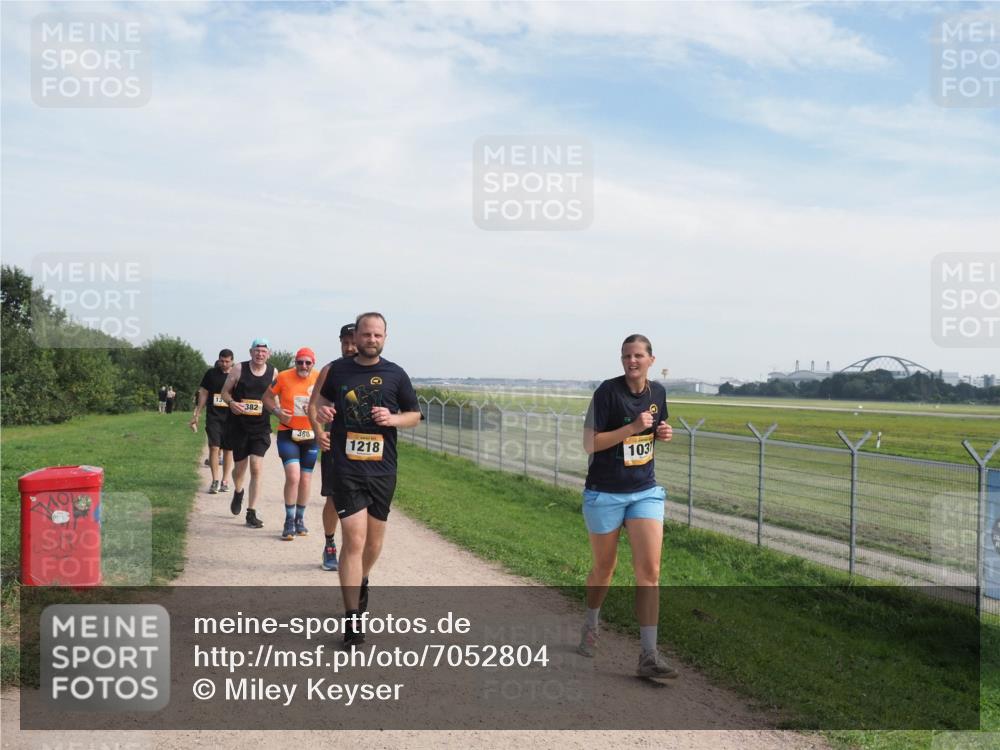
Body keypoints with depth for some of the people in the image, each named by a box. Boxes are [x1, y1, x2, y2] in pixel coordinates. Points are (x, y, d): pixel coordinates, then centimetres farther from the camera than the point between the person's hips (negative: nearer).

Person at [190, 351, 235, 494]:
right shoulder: (211, 373, 4)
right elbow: (203, 394, 9)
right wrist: (196, 415, 8)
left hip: (231, 417, 0)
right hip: (213, 416, 0)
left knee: (228, 449, 5)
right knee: (214, 447, -10)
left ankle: (224, 481, 13)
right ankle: (215, 481, -5)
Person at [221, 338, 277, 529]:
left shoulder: (273, 373, 3)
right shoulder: (238, 369, -2)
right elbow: (225, 391, 5)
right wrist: (231, 403, -16)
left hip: (261, 427, 0)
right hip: (238, 425, 0)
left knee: (256, 467, -11)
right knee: (240, 467, 11)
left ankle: (251, 513, -4)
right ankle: (238, 493, 47)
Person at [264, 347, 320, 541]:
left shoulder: (320, 379, -3)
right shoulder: (283, 377, -7)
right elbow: (267, 398, 6)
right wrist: (277, 411, -11)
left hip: (310, 436, 3)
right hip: (287, 434, -2)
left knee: (305, 479, 11)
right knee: (293, 476, -17)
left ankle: (300, 520, 30)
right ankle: (289, 522, -2)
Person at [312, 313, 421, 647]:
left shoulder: (395, 375, 3)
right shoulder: (337, 370, 4)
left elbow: (415, 415, 11)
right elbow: (324, 398, 22)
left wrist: (392, 418, -10)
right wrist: (320, 411, -1)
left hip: (382, 470, 2)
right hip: (347, 469, -2)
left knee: (374, 541, 14)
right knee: (354, 540, -12)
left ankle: (361, 582, 46)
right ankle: (352, 619, -5)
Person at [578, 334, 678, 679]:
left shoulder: (657, 392, 3)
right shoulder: (608, 391, -14)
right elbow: (590, 443, -17)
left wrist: (663, 433, -3)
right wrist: (633, 427, -24)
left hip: (645, 492, 4)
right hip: (604, 493, -3)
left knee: (649, 571, -7)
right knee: (604, 566, 13)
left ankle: (649, 656, -4)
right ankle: (591, 624, 41)